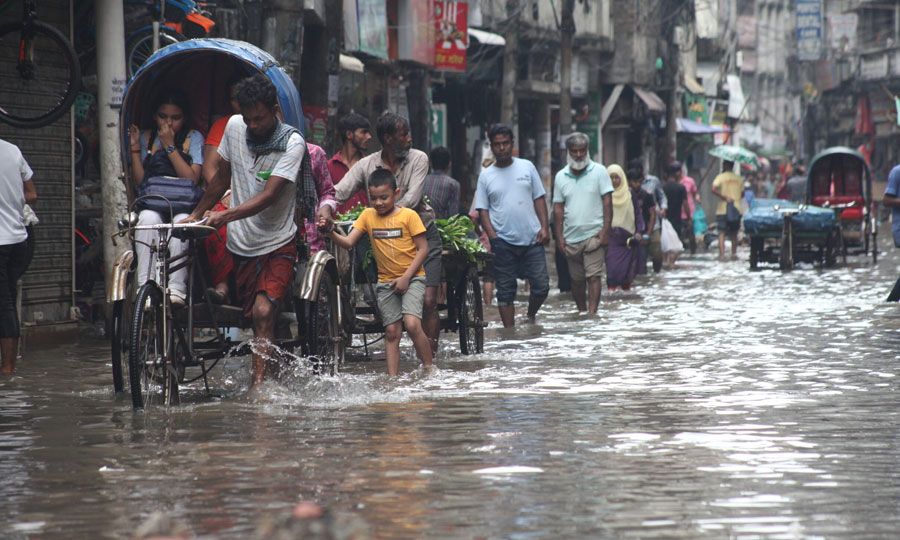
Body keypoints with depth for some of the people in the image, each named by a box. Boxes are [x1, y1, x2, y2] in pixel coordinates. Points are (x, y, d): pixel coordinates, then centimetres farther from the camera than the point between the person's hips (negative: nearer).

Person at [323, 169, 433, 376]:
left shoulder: (409, 216, -7)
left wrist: (406, 277, -13)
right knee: (392, 331, 4)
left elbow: (423, 249, -7)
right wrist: (331, 232, -24)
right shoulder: (368, 216, 4)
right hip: (386, 281, 4)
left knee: (412, 324, -20)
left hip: (412, 278, -4)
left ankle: (429, 369, -8)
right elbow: (348, 242, -4)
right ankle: (393, 379, 5)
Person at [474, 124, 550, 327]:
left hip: (532, 239, 1)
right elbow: (482, 210, 3)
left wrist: (544, 227, -1)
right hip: (503, 242, -1)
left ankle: (531, 316, 26)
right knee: (505, 291, 2)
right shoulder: (485, 176, 4)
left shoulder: (527, 167, 7)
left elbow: (539, 198, 10)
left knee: (541, 286, 0)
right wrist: (492, 236, -9)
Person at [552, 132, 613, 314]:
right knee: (576, 279, 11)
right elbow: (558, 208, 10)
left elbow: (607, 202, -3)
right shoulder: (561, 176, 8)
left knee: (594, 276, -12)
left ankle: (592, 313, -15)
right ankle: (581, 312, 24)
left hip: (594, 235, -3)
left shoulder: (599, 171, -1)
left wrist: (605, 230, -11)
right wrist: (559, 237, 3)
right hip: (571, 238, 3)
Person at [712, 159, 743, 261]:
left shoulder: (720, 177, -5)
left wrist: (725, 198, -16)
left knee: (721, 233, -3)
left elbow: (714, 190, -21)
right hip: (736, 209, 3)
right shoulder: (738, 179, 7)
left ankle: (722, 254, -14)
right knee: (734, 233, 16)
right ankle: (734, 254, 16)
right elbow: (742, 193, 12)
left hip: (723, 209, -3)